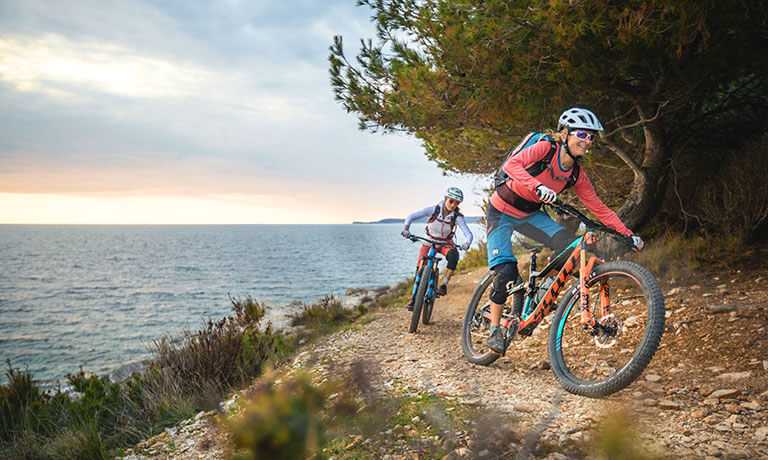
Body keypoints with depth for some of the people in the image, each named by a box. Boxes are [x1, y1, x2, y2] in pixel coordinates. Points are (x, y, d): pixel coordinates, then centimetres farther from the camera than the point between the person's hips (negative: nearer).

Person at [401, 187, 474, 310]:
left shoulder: (457, 217, -17)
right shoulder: (433, 210, -18)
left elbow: (468, 234, -21)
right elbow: (412, 216, -16)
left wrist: (467, 243, -44)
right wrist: (406, 229, -33)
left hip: (445, 244, 0)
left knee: (454, 255, -33)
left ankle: (444, 285, -27)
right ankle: (414, 298, 1)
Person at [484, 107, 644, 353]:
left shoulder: (577, 175, -6)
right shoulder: (546, 148, -22)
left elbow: (599, 208, -2)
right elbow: (511, 164, -38)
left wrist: (627, 234, -10)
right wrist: (538, 187, -54)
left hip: (529, 215, 6)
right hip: (502, 211, -5)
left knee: (570, 246, -18)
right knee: (507, 272, -16)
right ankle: (495, 331, 4)